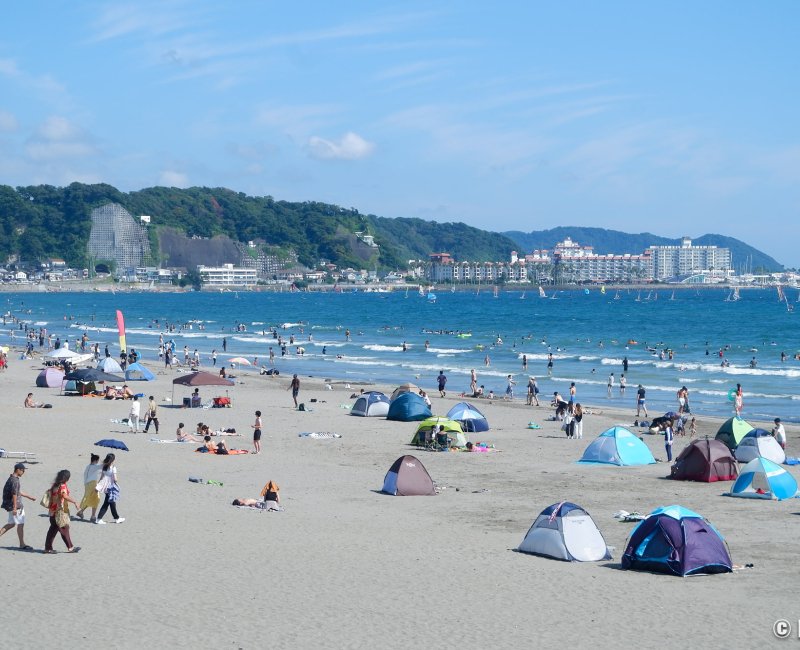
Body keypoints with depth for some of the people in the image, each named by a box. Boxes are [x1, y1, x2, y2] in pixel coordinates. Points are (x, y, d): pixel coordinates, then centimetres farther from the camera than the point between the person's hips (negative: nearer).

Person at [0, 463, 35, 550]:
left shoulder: (11, 479, 13)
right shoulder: (15, 480, -18)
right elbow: (14, 494, -22)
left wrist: (29, 497, 29)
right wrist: (15, 508, -24)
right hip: (15, 506, -10)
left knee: (11, 523, 17)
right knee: (20, 524, -2)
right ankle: (22, 544, 4)